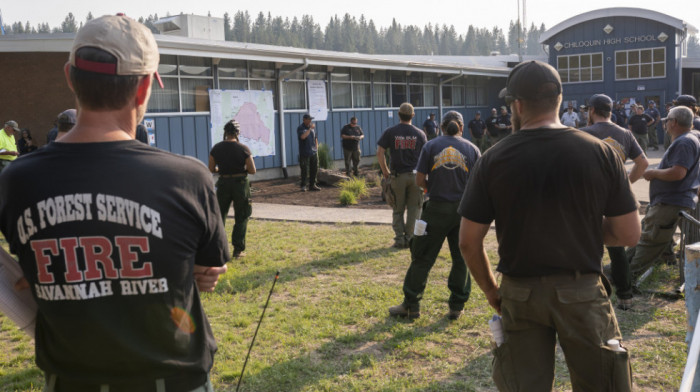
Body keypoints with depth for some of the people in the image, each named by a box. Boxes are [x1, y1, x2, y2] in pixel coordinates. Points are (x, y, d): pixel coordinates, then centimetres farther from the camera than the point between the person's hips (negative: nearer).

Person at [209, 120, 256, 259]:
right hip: (240, 183, -3)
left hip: (223, 183, 3)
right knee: (241, 218, 7)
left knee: (219, 216, 17)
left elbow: (211, 169, 2)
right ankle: (238, 249, 7)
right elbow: (252, 170, -12)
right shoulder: (243, 148, -12)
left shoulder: (216, 148, -3)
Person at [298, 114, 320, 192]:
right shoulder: (300, 128, -7)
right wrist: (310, 128, -22)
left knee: (314, 169, 7)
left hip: (314, 153, 6)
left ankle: (312, 185, 17)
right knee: (304, 170, -2)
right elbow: (303, 137, -26)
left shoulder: (313, 127, 12)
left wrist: (316, 148, 15)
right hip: (304, 153, -6)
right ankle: (303, 186, 8)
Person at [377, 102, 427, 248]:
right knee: (413, 209, 9)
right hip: (415, 176, 0)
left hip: (397, 176, 0)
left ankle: (400, 239, 5)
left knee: (398, 210, 9)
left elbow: (379, 153, -6)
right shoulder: (420, 134, 2)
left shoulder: (390, 132, -1)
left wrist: (385, 171, 4)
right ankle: (410, 238, 8)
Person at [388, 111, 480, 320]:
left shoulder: (431, 147, -1)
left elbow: (419, 181, -3)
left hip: (437, 208, -1)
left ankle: (411, 305, 12)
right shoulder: (472, 149, 2)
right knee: (462, 258, 11)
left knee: (423, 257, 6)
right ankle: (456, 307, 15)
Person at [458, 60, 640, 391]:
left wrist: (490, 290, 10)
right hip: (582, 291, 0)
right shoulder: (600, 152, -6)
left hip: (519, 294, 0)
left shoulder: (493, 160, -7)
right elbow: (628, 234, -3)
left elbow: (469, 242, -4)